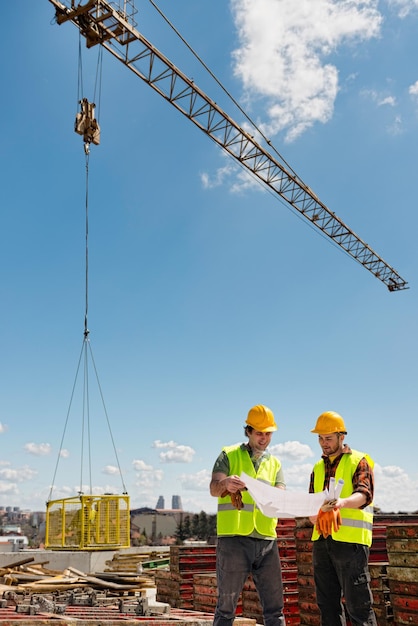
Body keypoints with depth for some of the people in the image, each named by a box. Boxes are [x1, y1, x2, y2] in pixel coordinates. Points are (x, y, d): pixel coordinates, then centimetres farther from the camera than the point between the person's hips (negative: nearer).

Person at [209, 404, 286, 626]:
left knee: (274, 606, 8)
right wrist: (225, 484, -33)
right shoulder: (229, 455, 4)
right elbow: (213, 489, -9)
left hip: (267, 540, 4)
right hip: (233, 538, -3)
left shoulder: (274, 463, 15)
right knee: (226, 605, 3)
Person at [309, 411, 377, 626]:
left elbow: (364, 494, -15)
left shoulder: (358, 461, 0)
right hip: (321, 540, 6)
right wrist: (312, 514, -4)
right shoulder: (318, 468, 17)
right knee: (328, 603, 11)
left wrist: (344, 502, -36)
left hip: (350, 540, -6)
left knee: (358, 604, -2)